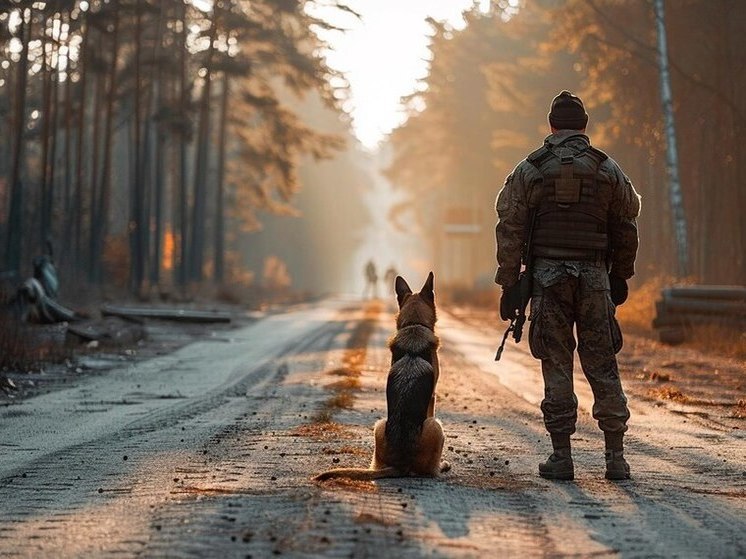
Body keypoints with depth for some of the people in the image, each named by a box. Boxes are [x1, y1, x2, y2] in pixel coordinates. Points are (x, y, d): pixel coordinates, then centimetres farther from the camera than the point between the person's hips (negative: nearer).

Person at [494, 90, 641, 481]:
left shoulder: (529, 170, 2)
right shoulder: (607, 170, 5)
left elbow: (510, 229, -1)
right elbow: (625, 228, 10)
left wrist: (509, 285, 3)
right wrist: (620, 276, 22)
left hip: (547, 275, -1)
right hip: (594, 275, 1)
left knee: (556, 365, 2)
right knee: (602, 365, 4)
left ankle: (561, 456, 1)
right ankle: (616, 456, 3)